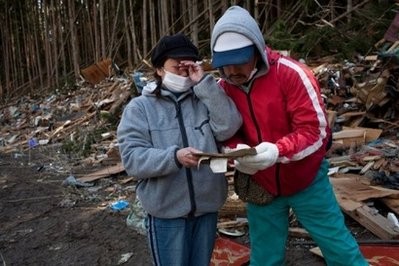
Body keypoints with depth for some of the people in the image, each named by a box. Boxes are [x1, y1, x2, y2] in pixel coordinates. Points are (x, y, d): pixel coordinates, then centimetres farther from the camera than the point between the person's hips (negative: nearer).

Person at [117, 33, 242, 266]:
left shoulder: (205, 99, 5)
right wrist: (174, 157, -27)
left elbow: (229, 128, -13)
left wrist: (204, 83, -14)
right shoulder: (140, 107, -4)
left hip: (207, 206, 4)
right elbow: (132, 159, -12)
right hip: (166, 211, -3)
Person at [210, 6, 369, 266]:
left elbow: (315, 129, -21)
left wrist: (278, 151, -37)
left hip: (306, 181, -3)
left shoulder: (291, 73, -21)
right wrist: (237, 151, -25)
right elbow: (226, 135, -2)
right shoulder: (223, 88, -7)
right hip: (260, 186, 4)